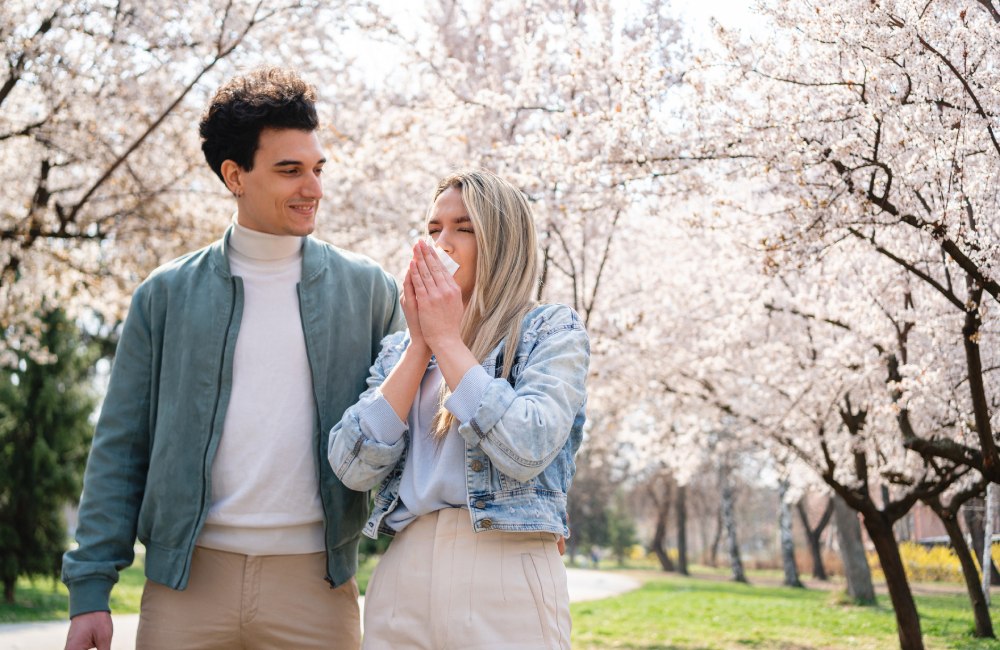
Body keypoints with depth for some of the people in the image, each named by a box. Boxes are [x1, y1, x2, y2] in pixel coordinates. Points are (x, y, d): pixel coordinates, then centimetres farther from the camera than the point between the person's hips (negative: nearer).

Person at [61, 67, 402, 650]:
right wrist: (91, 588, 0)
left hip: (316, 582, 0)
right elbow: (120, 448, 5)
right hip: (186, 579, 1)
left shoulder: (367, 290, 6)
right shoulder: (166, 295, 6)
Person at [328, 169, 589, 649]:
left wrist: (448, 340, -8)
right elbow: (353, 468, -1)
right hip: (401, 575, 4)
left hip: (506, 578, -4)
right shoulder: (398, 348, 13)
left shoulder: (553, 331, 1)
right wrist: (420, 343, -3)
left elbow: (527, 451, -16)